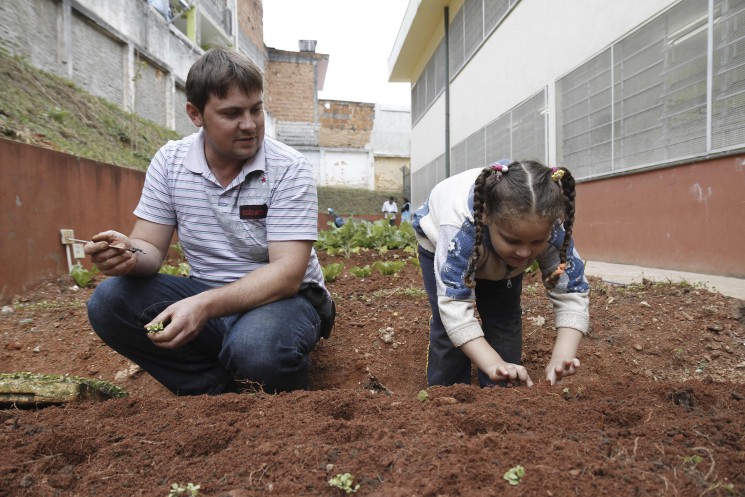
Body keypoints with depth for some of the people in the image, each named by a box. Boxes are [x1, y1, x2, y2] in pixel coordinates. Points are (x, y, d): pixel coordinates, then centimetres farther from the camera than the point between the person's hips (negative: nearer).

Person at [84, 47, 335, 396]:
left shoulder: (289, 169, -14)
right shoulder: (169, 161, 0)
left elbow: (287, 274, -22)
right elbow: (150, 246, 1)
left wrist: (206, 305, -35)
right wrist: (131, 255, -24)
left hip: (281, 298, -4)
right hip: (205, 298, 5)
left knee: (254, 351, -35)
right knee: (109, 301, -15)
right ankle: (222, 389, -9)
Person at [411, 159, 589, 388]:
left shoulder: (550, 229, -36)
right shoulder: (459, 227, -47)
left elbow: (572, 294, -33)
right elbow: (455, 305, -48)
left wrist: (561, 358, -48)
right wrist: (493, 364, -58)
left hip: (502, 259, 3)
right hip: (440, 243, -3)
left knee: (506, 323, -6)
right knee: (450, 328, -11)